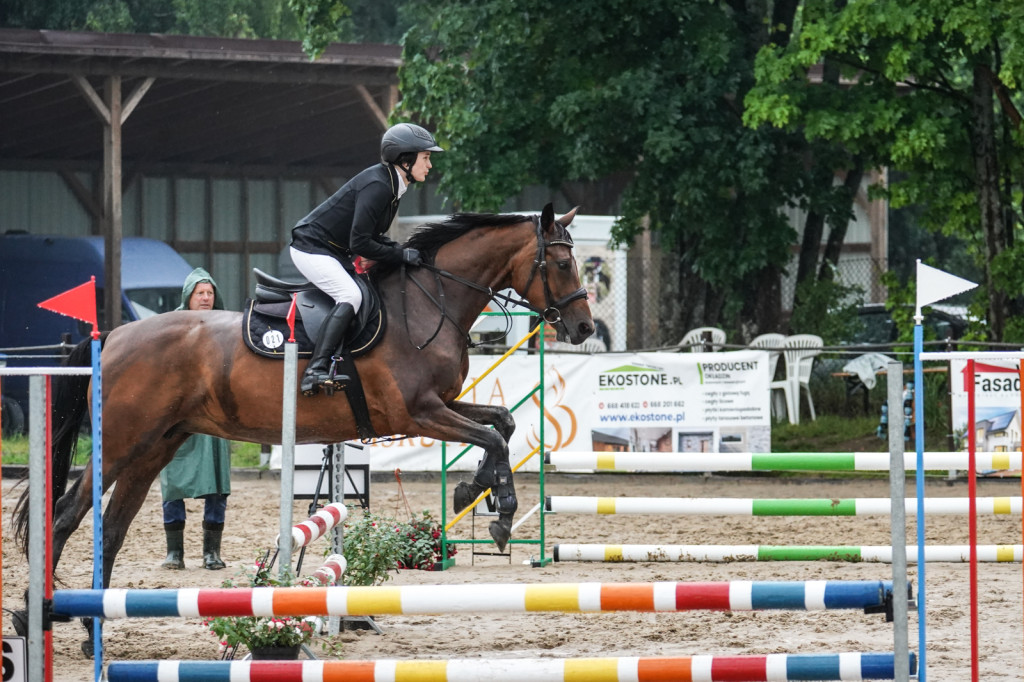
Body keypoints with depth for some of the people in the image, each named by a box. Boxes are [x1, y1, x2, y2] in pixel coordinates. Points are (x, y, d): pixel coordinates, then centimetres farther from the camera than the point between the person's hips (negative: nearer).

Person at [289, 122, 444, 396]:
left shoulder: (390, 185, 8)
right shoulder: (377, 186, -23)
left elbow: (371, 235, 15)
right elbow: (359, 243, -26)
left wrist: (400, 251, 0)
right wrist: (401, 255, -19)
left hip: (334, 252, 11)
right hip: (311, 248, -11)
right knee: (350, 296, -27)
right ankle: (316, 370, -36)